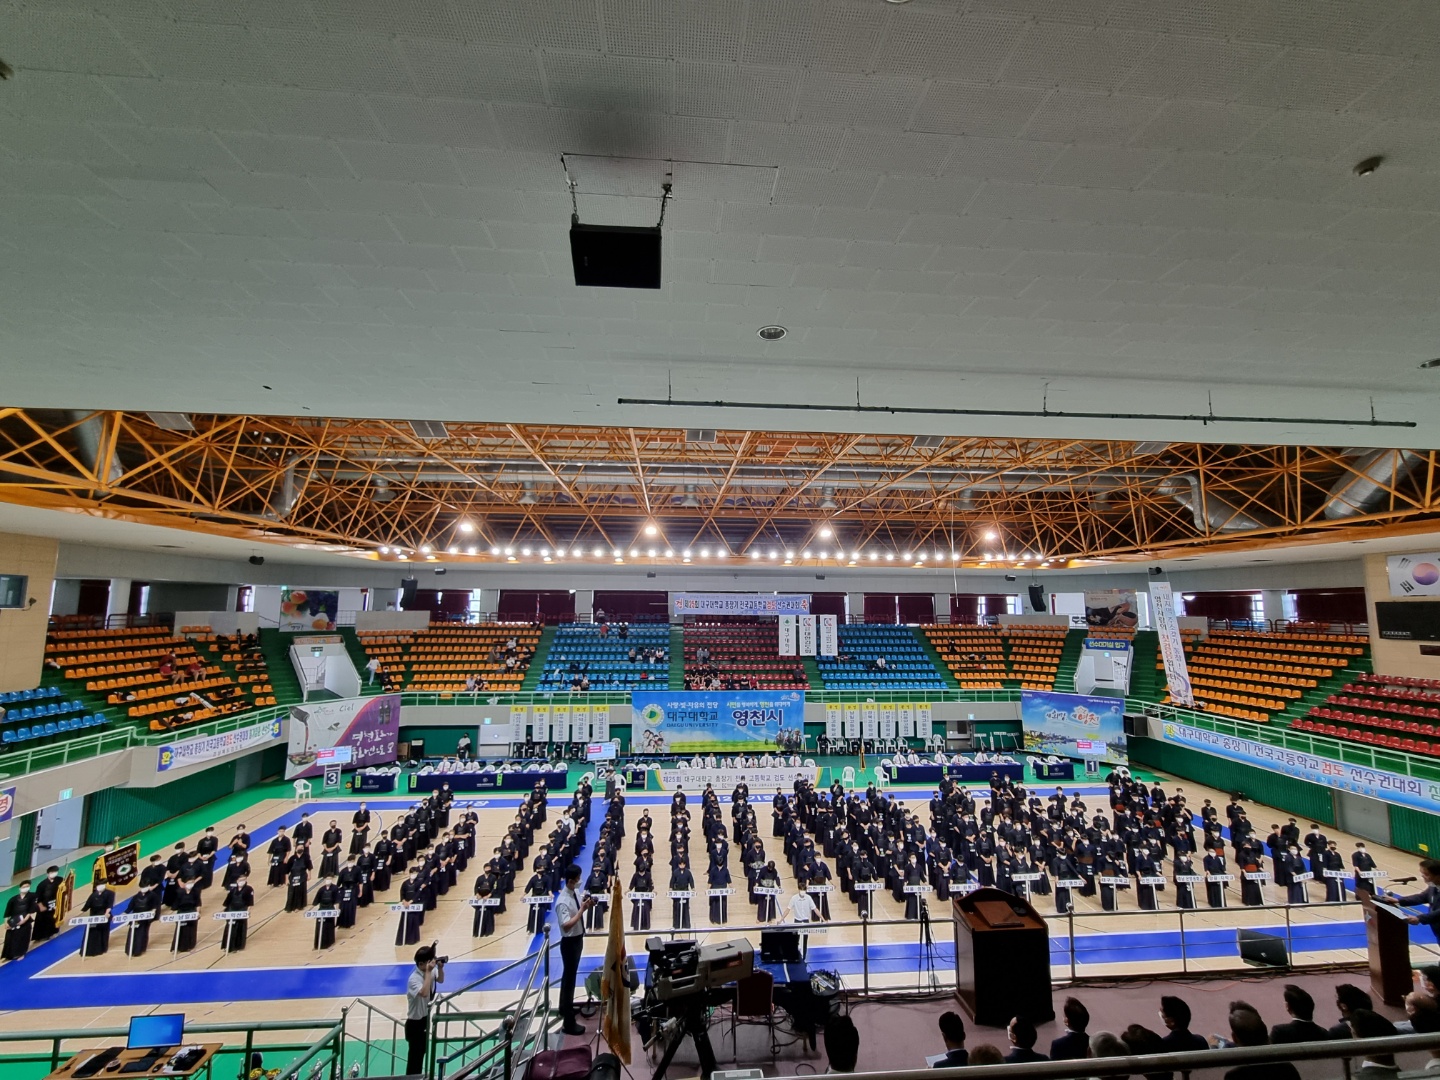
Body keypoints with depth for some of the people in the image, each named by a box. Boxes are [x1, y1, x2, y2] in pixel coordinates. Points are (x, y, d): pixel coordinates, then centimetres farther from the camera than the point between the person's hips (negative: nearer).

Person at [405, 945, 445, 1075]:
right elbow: (424, 993, -47)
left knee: (423, 1051, 25)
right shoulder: (414, 979, -31)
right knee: (414, 1056, 5)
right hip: (415, 1023, -8)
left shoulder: (431, 971, -9)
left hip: (426, 1018, 8)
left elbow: (440, 980, 7)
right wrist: (428, 972, -43)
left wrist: (440, 968, -12)